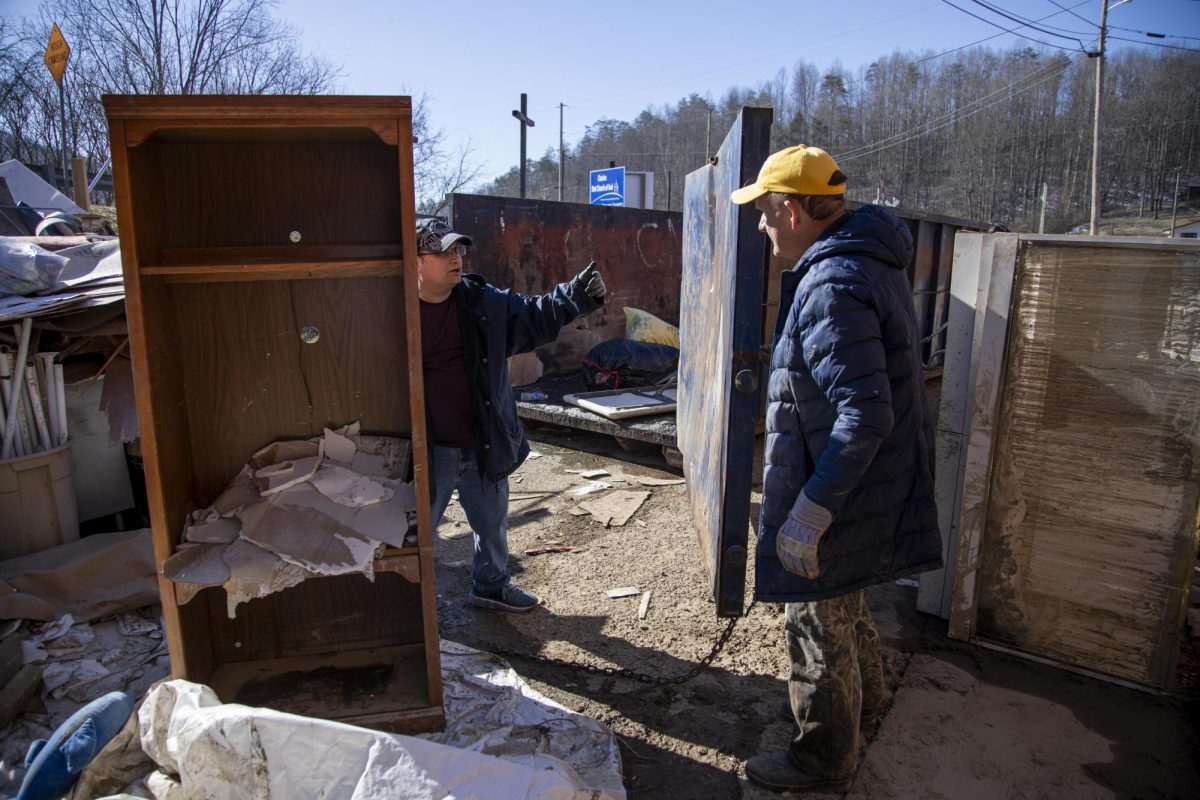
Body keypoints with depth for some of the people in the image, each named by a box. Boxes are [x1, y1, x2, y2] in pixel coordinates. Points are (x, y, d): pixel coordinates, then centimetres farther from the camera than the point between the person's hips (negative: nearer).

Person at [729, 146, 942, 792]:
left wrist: (809, 511, -30)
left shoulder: (833, 286, -27)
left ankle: (824, 761, 31)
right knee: (842, 605, 29)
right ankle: (861, 702, 53)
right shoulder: (872, 256, 6)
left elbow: (865, 414, -33)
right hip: (872, 484, 10)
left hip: (836, 490, -10)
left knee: (819, 622, 10)